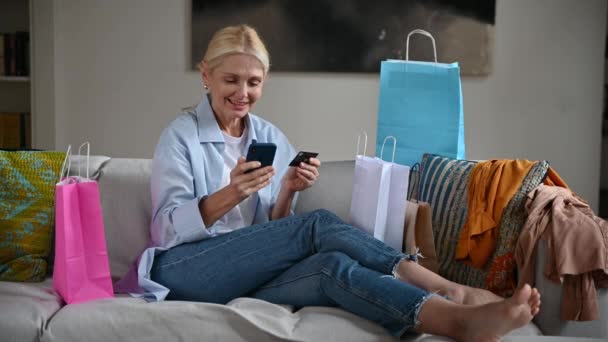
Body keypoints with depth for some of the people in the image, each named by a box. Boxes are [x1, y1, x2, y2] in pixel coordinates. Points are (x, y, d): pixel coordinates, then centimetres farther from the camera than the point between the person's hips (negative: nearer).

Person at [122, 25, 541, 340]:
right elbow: (167, 228, -11)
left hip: (246, 278, 5)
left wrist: (287, 192, -12)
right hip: (185, 273, -4)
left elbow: (273, 232, 10)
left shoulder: (272, 138, 11)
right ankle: (454, 294, -35)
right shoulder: (181, 135, -1)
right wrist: (231, 194, -27)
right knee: (318, 226, -28)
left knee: (332, 266, -30)